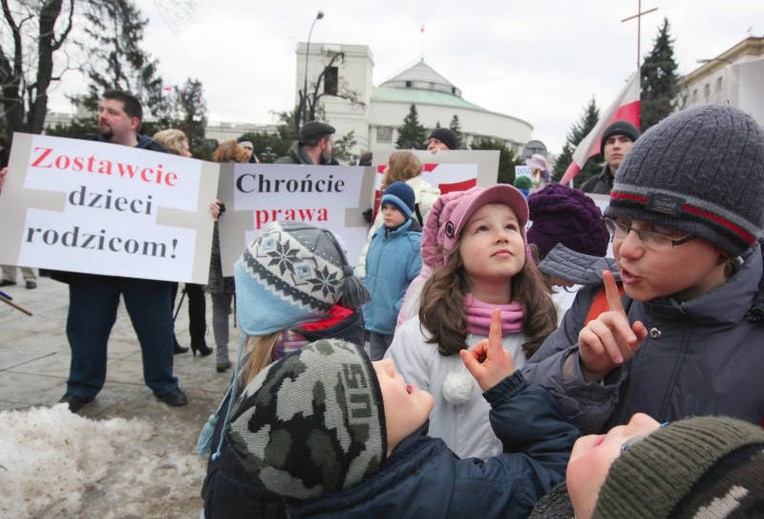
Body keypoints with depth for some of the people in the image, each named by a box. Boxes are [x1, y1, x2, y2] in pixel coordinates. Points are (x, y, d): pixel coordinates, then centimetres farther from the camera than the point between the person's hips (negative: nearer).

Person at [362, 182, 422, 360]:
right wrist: (367, 309, 12)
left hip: (398, 325, -7)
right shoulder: (378, 237, 6)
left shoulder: (416, 243, -16)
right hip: (375, 322, 7)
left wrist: (398, 311, -16)